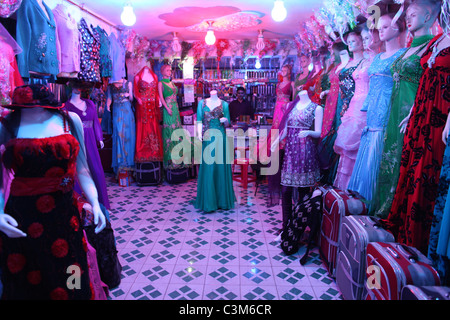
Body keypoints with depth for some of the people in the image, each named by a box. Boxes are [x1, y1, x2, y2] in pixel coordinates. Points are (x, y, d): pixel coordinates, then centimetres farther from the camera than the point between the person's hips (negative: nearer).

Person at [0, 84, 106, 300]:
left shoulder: (70, 120, 1)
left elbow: (81, 169, 5)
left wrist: (94, 203, -4)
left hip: (65, 218, 1)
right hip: (21, 224, -1)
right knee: (26, 286, 17)